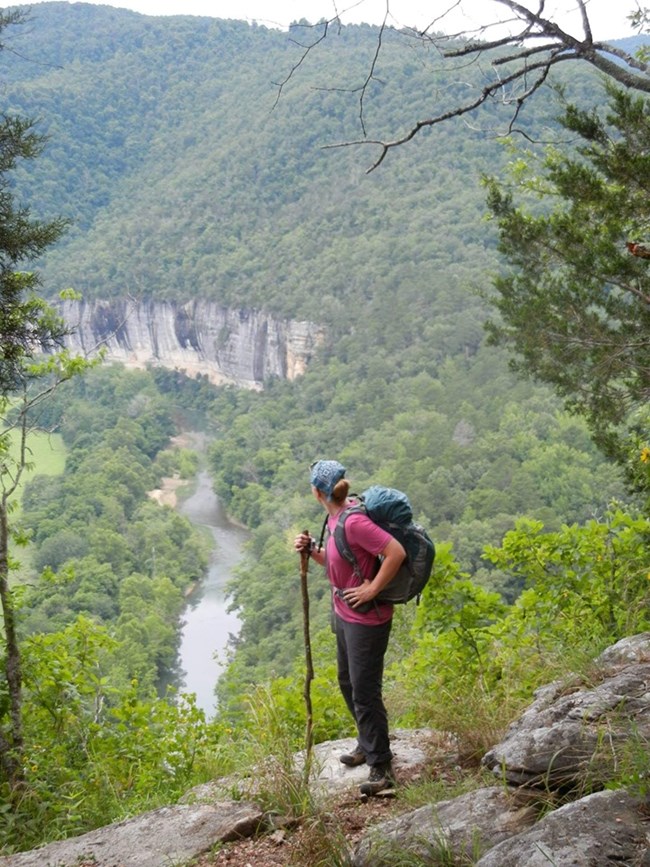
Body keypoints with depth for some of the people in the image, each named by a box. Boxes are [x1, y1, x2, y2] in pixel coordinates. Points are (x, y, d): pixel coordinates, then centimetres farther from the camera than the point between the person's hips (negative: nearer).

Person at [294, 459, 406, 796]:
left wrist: (372, 589, -24)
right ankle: (367, 744, 42)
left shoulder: (353, 521, -27)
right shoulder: (336, 517, 3)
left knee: (365, 692, -2)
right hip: (344, 614, 10)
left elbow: (397, 552, -32)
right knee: (348, 683, 23)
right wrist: (311, 550, -3)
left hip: (366, 618, -10)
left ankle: (381, 767, 11)